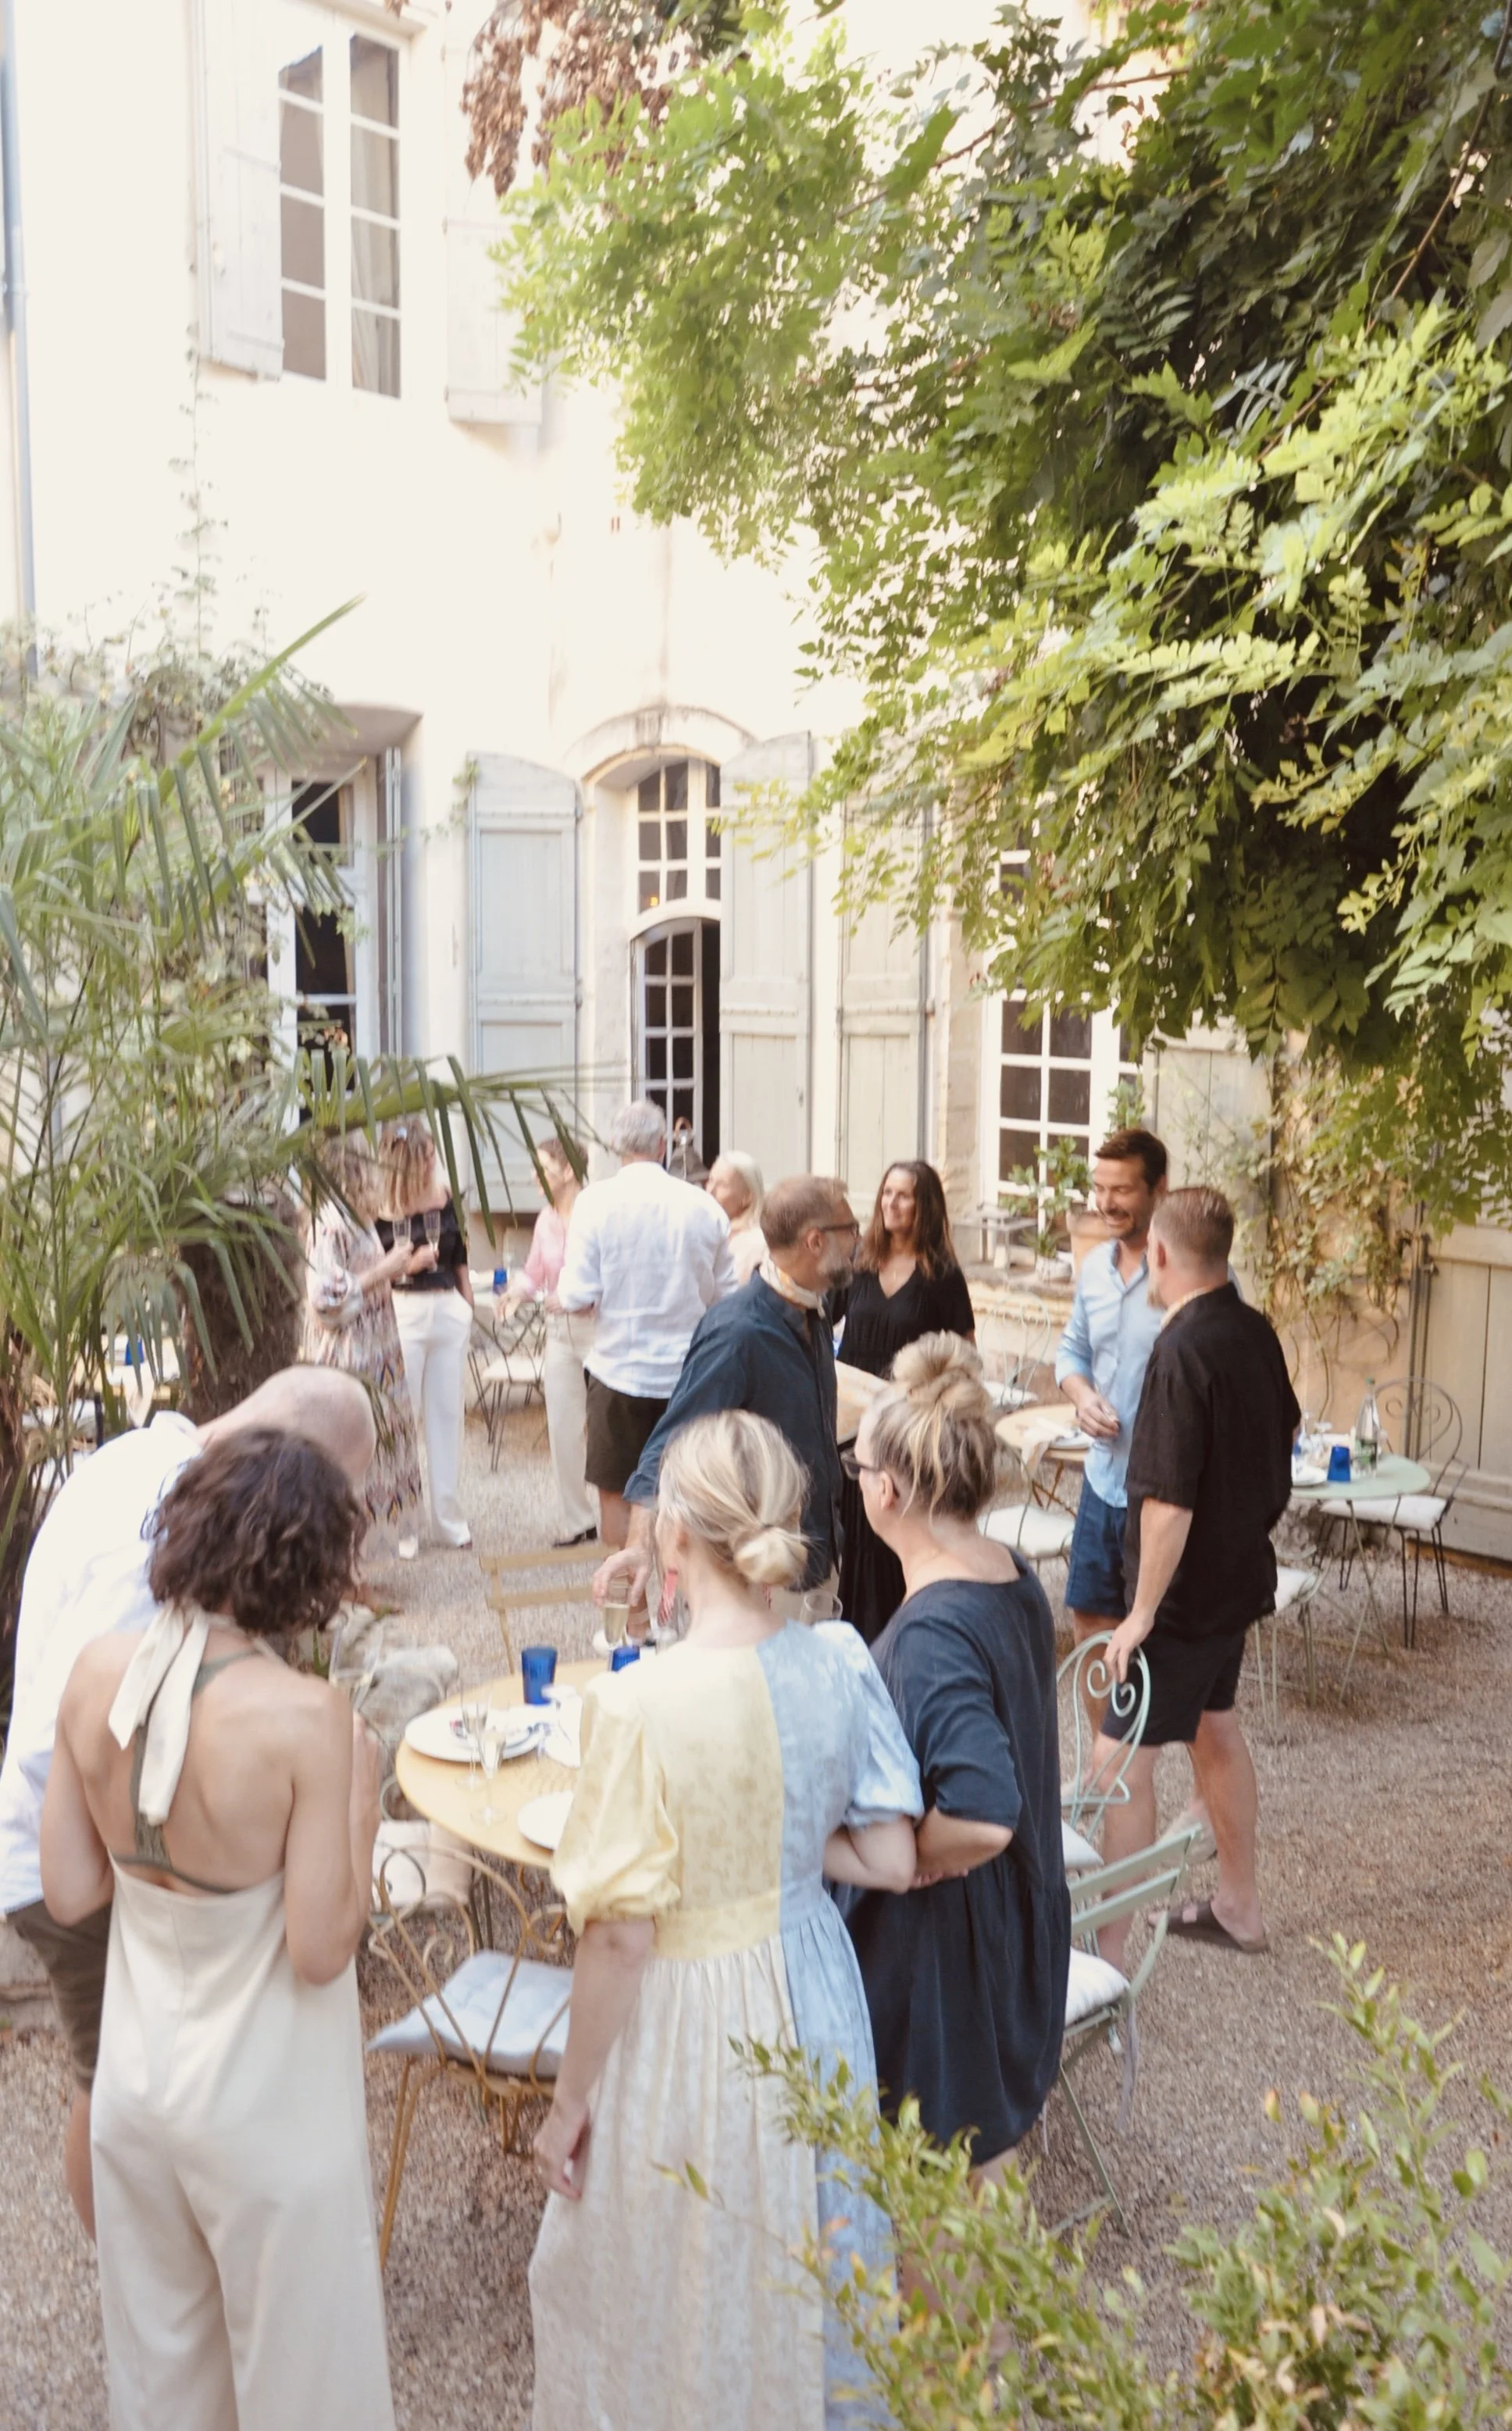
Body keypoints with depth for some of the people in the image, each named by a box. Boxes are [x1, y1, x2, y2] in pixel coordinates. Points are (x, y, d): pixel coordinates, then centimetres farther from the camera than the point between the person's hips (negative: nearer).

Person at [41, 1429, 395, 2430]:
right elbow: (321, 1951, -23)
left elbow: (70, 1893, -4)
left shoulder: (97, 1673, -13)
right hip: (266, 2110, -5)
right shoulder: (304, 1717, -29)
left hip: (135, 2078, 5)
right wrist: (361, 1795, -13)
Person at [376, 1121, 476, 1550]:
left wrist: (468, 1306, 14)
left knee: (448, 1414, 9)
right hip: (402, 1313, -5)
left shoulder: (444, 1197, 6)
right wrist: (404, 1265, -20)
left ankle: (450, 1520, 17)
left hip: (449, 1312, 5)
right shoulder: (378, 1206, -8)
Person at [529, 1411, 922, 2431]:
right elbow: (890, 1861, -5)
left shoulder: (642, 1705, -27)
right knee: (804, 2261, 29)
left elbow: (622, 1935, -20)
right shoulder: (840, 1664, -13)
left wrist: (570, 2101, -6)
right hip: (813, 1991, 5)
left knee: (667, 2289, 22)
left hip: (689, 2016, -5)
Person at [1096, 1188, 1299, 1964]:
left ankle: (1106, 1953, 2)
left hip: (1186, 1588, -9)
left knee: (1121, 1759, -4)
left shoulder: (1182, 1351, -25)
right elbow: (1282, 1435, 17)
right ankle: (1238, 1906, 39)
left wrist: (1143, 1611, -21)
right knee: (1216, 1727, 24)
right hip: (1243, 1571, 9)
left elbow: (1170, 1502, -26)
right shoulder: (1255, 1332, 1)